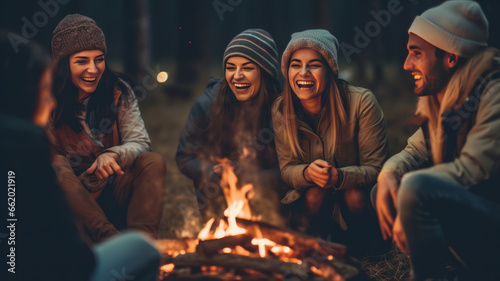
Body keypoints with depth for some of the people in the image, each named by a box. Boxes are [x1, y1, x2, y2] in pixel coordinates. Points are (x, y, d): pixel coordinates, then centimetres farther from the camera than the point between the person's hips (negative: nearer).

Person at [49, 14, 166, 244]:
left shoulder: (118, 91, -1)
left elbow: (140, 142, -8)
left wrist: (113, 155, -30)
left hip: (114, 195, 2)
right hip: (71, 199, -2)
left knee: (153, 162, -21)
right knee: (56, 164, -30)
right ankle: (108, 237, -43)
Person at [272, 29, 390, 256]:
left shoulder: (362, 102, -21)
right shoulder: (281, 110, -12)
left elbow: (376, 168, -19)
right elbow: (287, 169, -9)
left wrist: (339, 176, -41)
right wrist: (307, 172, -35)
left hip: (357, 193, -1)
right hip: (309, 194, 1)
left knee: (355, 195, -33)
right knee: (316, 192, -31)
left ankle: (363, 256, -1)